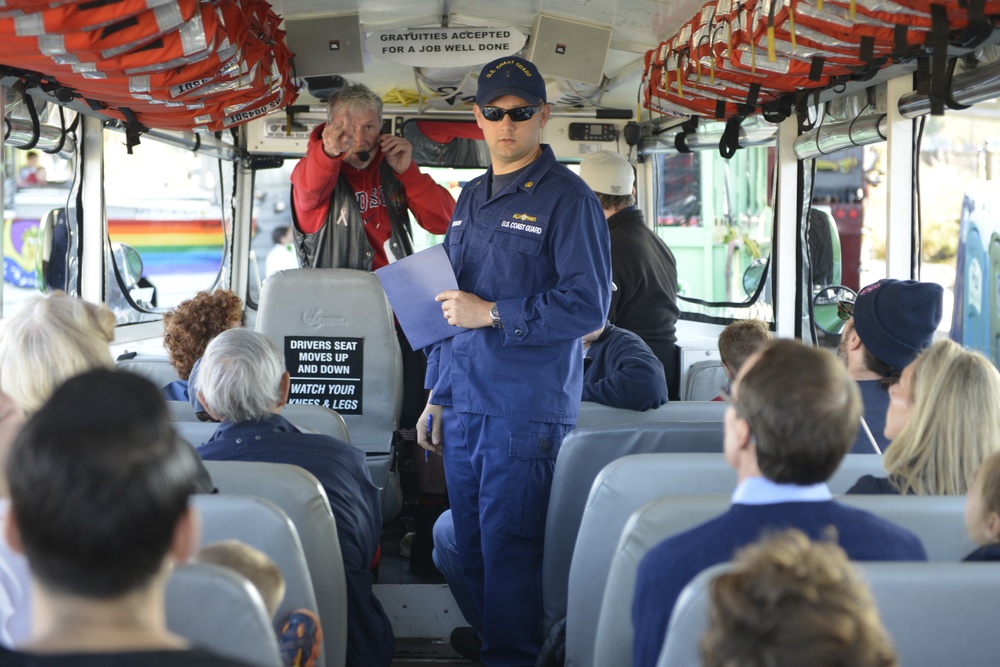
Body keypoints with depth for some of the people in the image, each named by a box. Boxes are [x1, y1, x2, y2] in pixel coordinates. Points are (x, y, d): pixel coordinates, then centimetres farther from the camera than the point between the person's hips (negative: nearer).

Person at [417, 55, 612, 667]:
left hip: (526, 410, -7)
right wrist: (437, 395, 20)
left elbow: (588, 304, -13)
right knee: (471, 550, 11)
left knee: (508, 552, -6)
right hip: (463, 407, 7)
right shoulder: (471, 199, 18)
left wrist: (493, 314, -14)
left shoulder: (566, 197, -5)